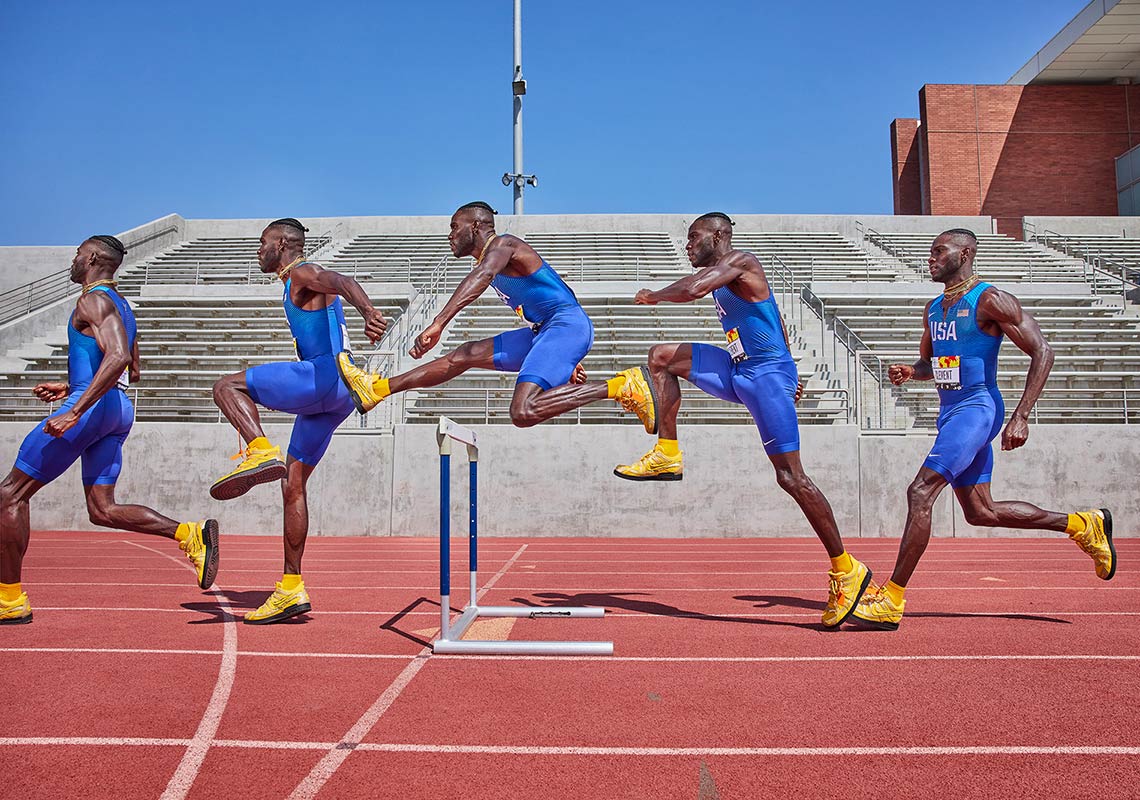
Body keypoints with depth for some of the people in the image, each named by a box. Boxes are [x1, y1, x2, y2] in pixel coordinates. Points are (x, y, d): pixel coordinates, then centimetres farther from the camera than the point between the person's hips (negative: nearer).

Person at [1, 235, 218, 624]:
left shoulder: (93, 301, -9)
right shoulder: (120, 305, 21)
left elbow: (117, 358, -26)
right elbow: (131, 371, 28)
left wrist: (74, 412, -30)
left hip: (94, 407, -9)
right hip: (120, 408, 9)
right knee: (102, 509, 6)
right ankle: (191, 534, -10)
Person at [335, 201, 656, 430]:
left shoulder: (501, 244, -5)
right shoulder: (492, 260, 25)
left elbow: (482, 276, -30)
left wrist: (438, 324, -41)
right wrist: (566, 361, 34)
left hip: (567, 324, -10)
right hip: (541, 331, 10)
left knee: (523, 412, -27)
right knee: (465, 355, 10)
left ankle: (623, 385, -21)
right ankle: (377, 388, 18)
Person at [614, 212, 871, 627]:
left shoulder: (740, 261, -10)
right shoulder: (718, 274, 19)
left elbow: (693, 290, -28)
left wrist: (652, 296, -8)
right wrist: (787, 371, 30)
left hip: (767, 375, -10)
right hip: (738, 372, 10)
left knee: (791, 477, -9)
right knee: (662, 356, 7)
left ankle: (846, 570, 1)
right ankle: (668, 455, 7)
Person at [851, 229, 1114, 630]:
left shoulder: (990, 300, -10)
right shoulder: (933, 309, 14)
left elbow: (1042, 352, -13)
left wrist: (1021, 416, -21)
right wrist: (909, 371, 2)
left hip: (976, 409, -9)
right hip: (950, 412, 9)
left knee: (920, 493, -18)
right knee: (980, 511, 14)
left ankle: (892, 600, -15)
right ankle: (1082, 524, 33)